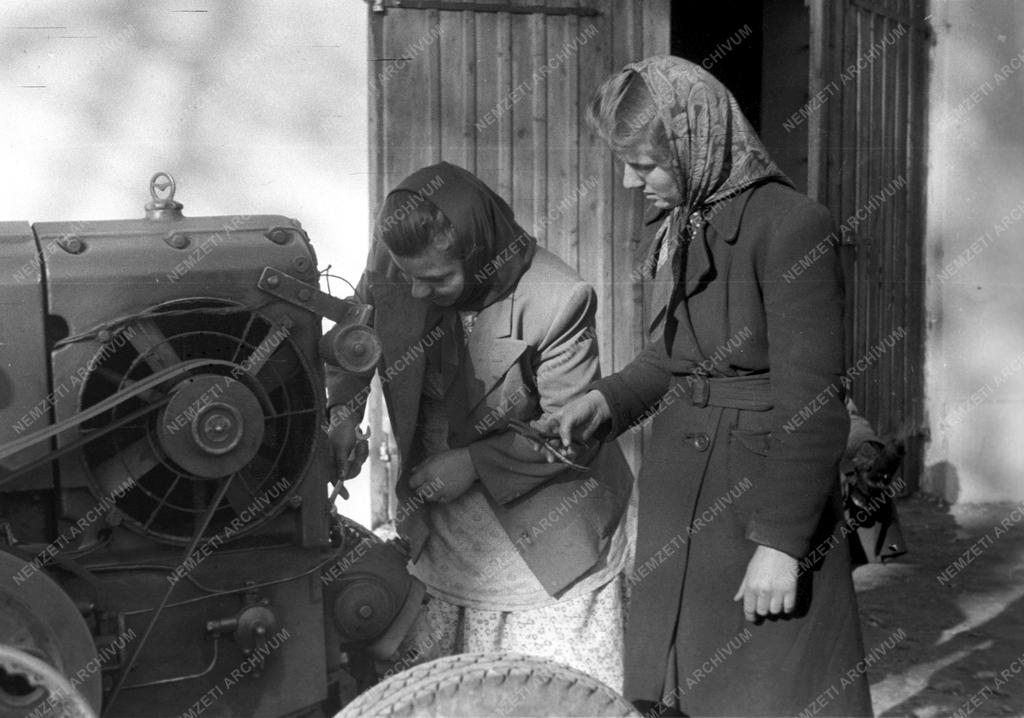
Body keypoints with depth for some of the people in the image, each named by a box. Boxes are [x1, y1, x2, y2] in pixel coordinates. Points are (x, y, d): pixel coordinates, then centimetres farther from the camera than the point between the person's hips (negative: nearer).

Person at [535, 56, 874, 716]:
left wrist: (780, 543, -17)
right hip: (677, 508, 7)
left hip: (765, 499, -7)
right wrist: (604, 400, 3)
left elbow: (811, 404, -16)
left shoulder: (789, 224, -15)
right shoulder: (681, 228, 7)